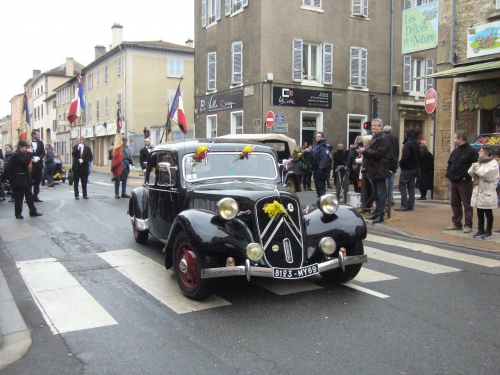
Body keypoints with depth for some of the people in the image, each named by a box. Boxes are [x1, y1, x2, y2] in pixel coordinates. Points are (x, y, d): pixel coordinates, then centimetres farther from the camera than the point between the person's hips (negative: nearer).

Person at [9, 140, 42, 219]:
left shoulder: (22, 154, 16)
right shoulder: (16, 155, -15)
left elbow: (26, 164, 13)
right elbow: (26, 162, -25)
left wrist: (30, 153, 4)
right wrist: (29, 153, -16)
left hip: (25, 179, 9)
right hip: (19, 180, -9)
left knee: (30, 196, 11)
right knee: (19, 197, -1)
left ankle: (33, 211, 16)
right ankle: (18, 213, 7)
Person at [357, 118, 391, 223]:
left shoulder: (383, 139, -12)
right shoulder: (374, 138, 18)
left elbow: (378, 153, -21)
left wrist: (365, 150, -18)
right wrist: (364, 151, 5)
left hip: (379, 170, -10)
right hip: (374, 170, 10)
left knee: (380, 193, -7)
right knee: (376, 193, 15)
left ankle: (380, 215, -5)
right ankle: (377, 212, 23)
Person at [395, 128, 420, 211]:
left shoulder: (407, 144, -17)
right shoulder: (416, 144, 11)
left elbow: (404, 157, -23)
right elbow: (418, 156, 16)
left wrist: (400, 164, -7)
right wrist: (415, 164, 16)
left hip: (406, 169, -8)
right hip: (414, 168, 8)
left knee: (402, 186, -4)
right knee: (411, 187, 11)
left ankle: (404, 205, -9)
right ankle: (410, 205, 13)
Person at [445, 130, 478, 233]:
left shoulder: (471, 151, -9)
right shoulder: (455, 151, 15)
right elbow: (449, 164, 22)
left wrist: (466, 177, -19)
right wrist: (449, 175, 7)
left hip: (464, 182, -8)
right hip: (453, 182, 8)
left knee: (467, 204, -2)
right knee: (454, 203, 12)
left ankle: (468, 225, 3)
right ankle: (456, 224, 21)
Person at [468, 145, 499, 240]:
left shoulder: (493, 163, -9)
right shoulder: (479, 162, 16)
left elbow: (487, 174, -24)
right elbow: (470, 173, 10)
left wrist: (478, 168, -13)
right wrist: (474, 167, -9)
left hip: (487, 194, -7)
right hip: (478, 193, 7)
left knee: (488, 213, 3)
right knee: (479, 213, 12)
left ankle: (488, 232, 10)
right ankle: (480, 230, 20)